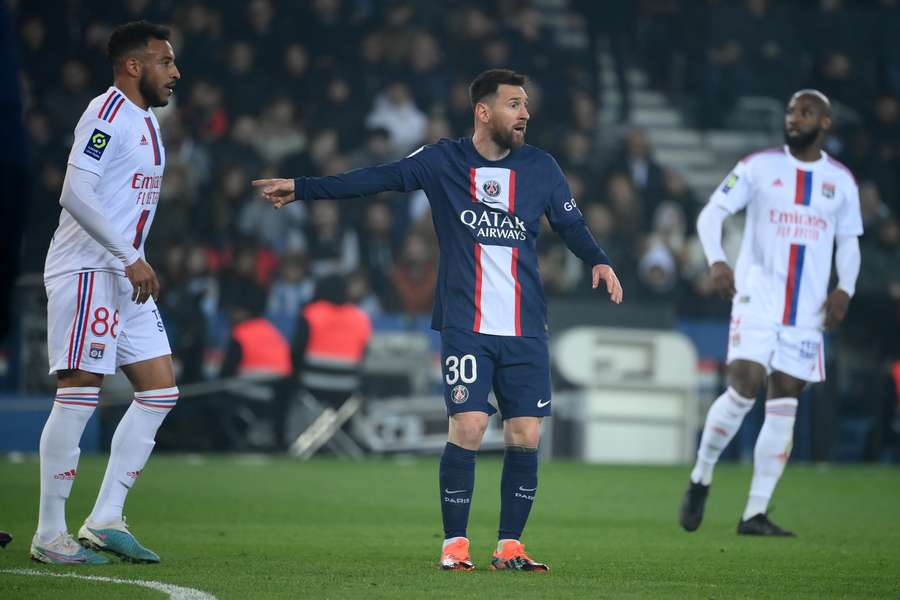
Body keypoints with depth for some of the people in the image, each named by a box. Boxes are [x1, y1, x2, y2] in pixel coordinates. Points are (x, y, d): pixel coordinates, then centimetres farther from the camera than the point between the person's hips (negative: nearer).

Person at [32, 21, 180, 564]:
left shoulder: (147, 121, 18)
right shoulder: (108, 113, -13)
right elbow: (76, 194, -22)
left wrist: (138, 263, 18)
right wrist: (131, 258, -22)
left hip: (127, 275, 10)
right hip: (87, 270, -10)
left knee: (160, 390, 5)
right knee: (80, 394, -10)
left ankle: (105, 519, 7)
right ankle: (49, 534, -5)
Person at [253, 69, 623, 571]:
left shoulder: (541, 168, 8)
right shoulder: (443, 162, 2)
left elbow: (571, 223, 12)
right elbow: (378, 178, 1)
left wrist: (600, 262, -7)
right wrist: (303, 188, -4)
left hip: (526, 331, 2)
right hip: (465, 326, -2)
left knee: (526, 436, -2)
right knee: (468, 427, -12)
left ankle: (511, 545, 10)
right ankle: (455, 544, 0)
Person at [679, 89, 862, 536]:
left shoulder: (841, 181, 10)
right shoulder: (759, 166, 2)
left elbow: (848, 242, 17)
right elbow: (711, 213, 0)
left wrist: (844, 289, -1)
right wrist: (716, 260, -18)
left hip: (807, 311, 3)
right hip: (756, 298, -3)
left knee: (784, 407, 0)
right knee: (744, 387, -16)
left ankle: (756, 513, 4)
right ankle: (701, 478, 7)